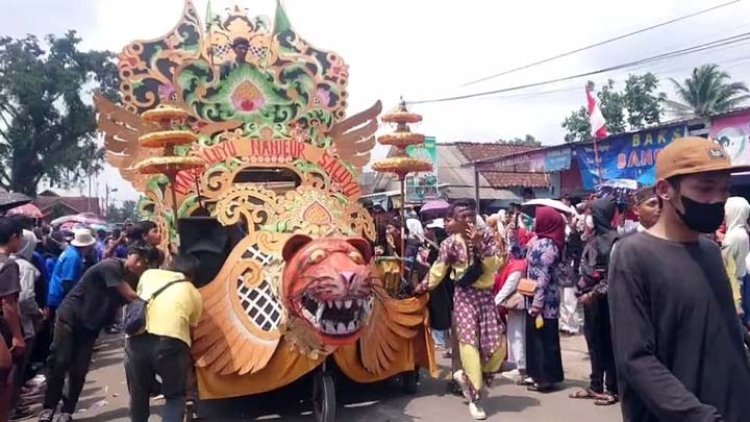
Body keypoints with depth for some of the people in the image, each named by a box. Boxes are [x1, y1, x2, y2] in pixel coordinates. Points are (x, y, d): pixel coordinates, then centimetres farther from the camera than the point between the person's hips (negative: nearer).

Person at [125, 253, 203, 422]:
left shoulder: (149, 274, 25)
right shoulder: (195, 295, 21)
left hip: (137, 339, 2)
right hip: (171, 342, -2)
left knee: (139, 393, 25)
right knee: (175, 396, 17)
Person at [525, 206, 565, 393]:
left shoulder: (546, 245, -17)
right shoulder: (540, 241, 11)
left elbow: (543, 277, -21)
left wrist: (537, 303, -22)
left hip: (543, 300, -9)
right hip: (539, 298, 9)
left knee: (542, 338, -1)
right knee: (536, 337, 14)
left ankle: (546, 379, 8)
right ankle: (540, 375, 23)